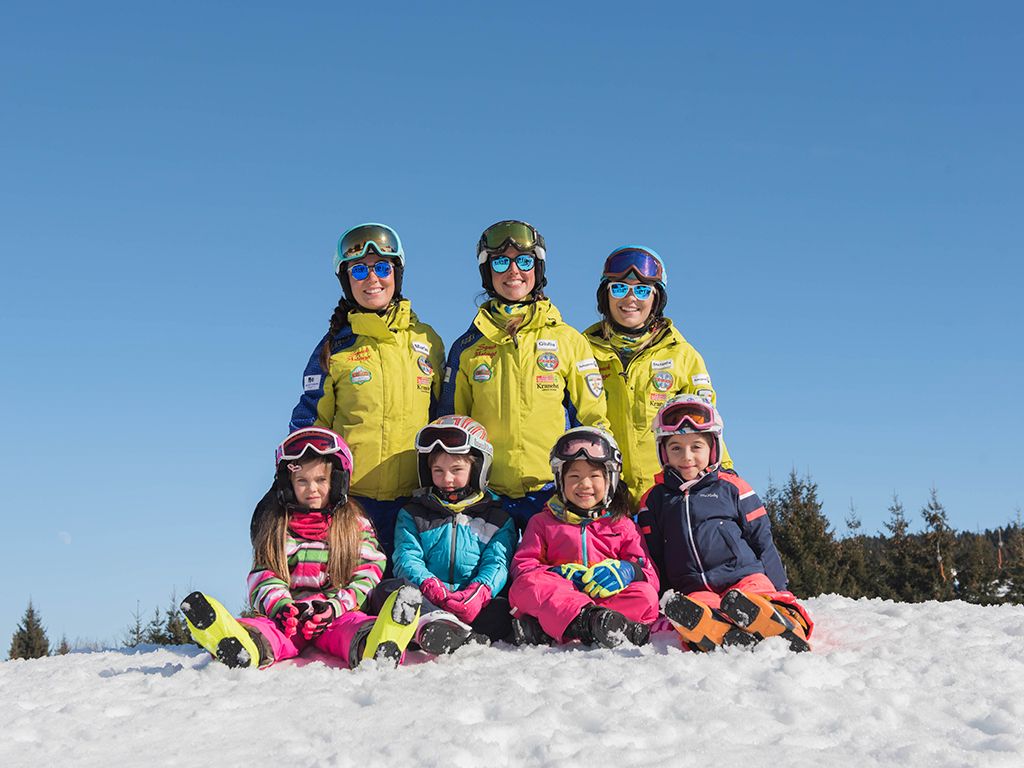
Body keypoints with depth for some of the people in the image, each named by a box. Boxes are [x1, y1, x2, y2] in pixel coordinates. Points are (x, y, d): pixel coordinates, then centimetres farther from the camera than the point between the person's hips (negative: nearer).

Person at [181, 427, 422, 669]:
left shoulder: (355, 524, 17)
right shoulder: (275, 526, 20)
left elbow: (367, 576, 7)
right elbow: (264, 575, 10)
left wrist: (335, 607, -11)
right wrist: (280, 606, -12)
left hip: (338, 615, -2)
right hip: (289, 616, 2)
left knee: (351, 624, -38)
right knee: (268, 627, -34)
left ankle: (372, 647, -71)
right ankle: (251, 645, -68)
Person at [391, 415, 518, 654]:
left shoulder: (498, 519, 16)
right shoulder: (412, 514, 18)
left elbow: (497, 563, 2)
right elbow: (406, 559, 4)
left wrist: (479, 591, -22)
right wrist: (429, 586, -19)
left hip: (476, 604, 0)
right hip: (424, 602, 0)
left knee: (507, 611, -32)